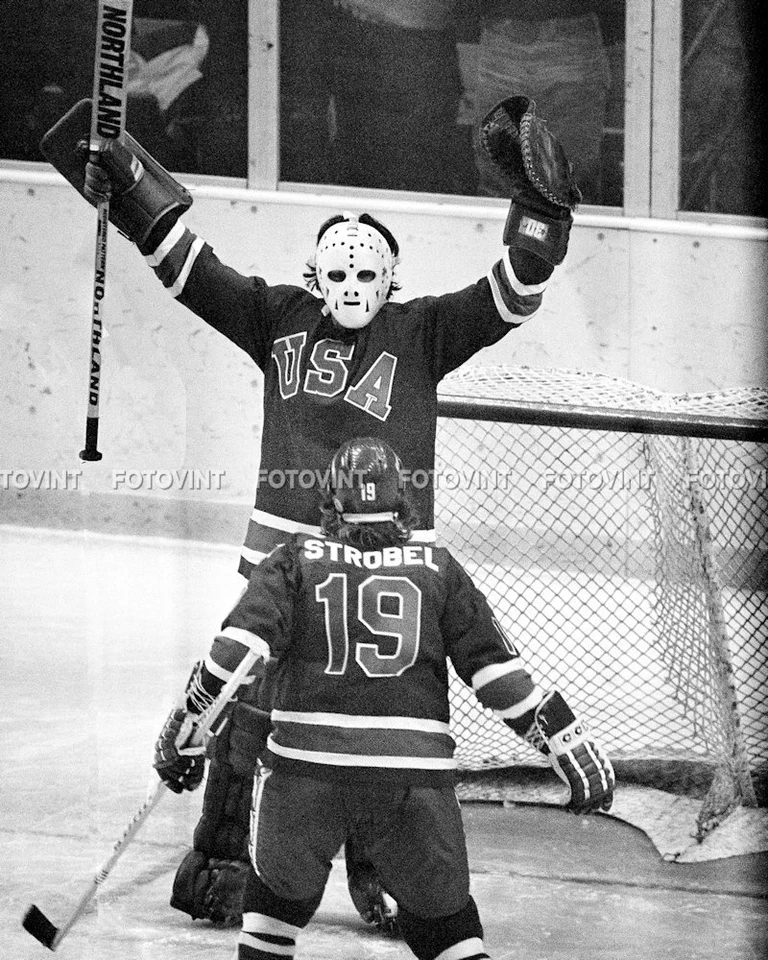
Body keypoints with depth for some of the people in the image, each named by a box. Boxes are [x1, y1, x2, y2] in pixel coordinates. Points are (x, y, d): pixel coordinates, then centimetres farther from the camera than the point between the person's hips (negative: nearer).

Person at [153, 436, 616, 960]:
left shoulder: (297, 559, 11)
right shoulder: (438, 569, 12)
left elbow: (239, 646, -2)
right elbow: (495, 667, 7)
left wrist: (188, 723, 2)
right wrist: (569, 743, 9)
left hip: (305, 768, 0)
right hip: (414, 774, 0)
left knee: (278, 896, 24)